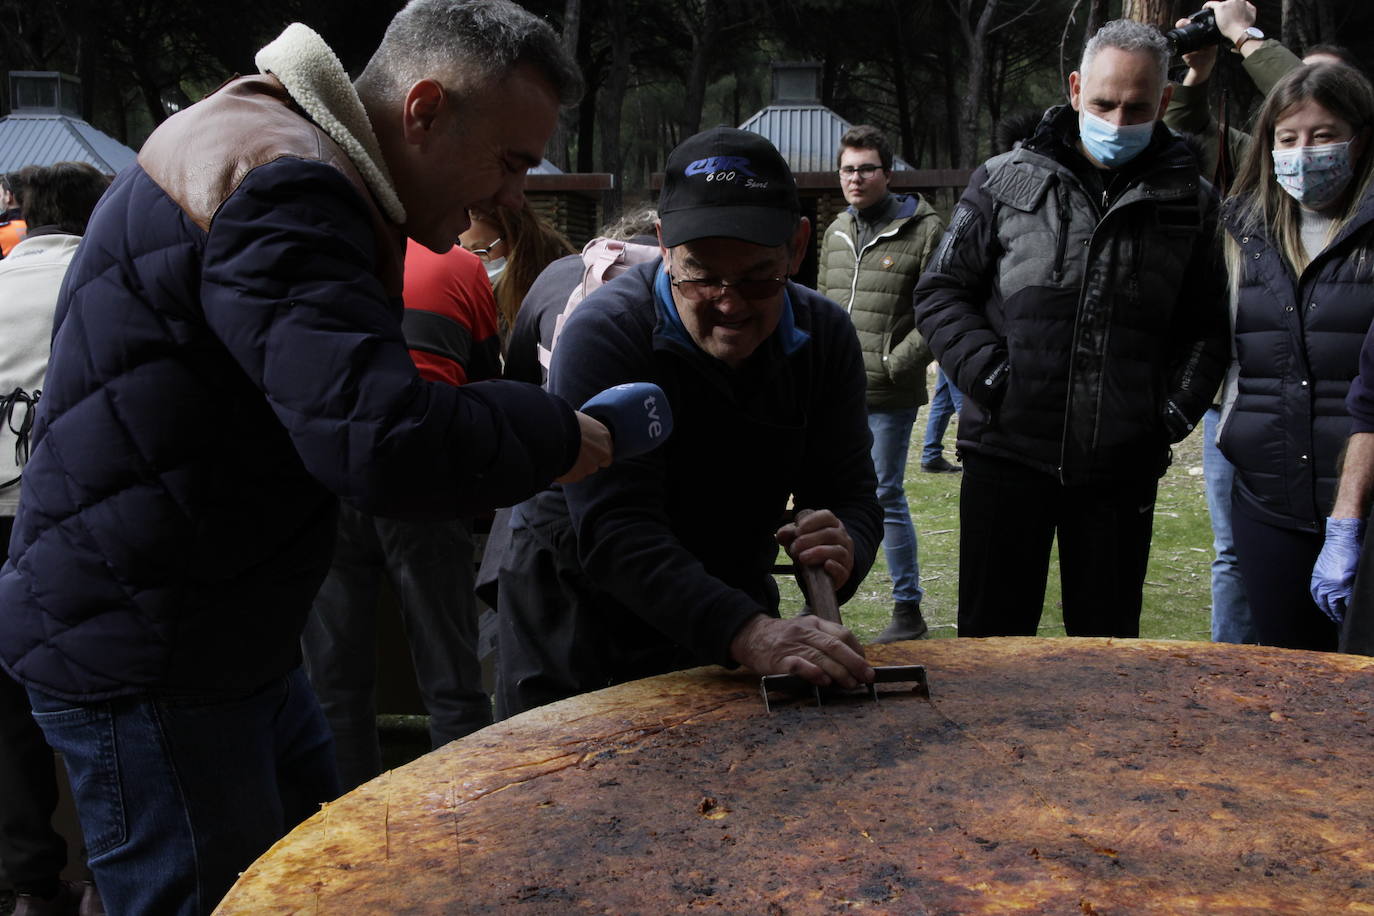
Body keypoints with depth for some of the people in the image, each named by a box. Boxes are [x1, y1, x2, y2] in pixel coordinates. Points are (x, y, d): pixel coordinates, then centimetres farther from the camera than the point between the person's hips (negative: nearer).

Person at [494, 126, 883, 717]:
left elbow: (849, 492, -8)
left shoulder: (825, 336, -8)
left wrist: (843, 552, -34)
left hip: (733, 618, 4)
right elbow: (614, 529, -34)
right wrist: (747, 634, -48)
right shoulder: (604, 334, -25)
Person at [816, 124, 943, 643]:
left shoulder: (923, 230, -7)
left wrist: (894, 363, -13)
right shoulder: (836, 231, 14)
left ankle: (909, 610, 10)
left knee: (886, 498, -2)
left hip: (888, 396, -6)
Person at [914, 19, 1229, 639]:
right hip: (1008, 451, -1)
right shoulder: (1005, 181, 3)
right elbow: (941, 292, 5)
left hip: (1122, 466, 1)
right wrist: (989, 374, -8)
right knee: (992, 635, 6)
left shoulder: (1190, 203, 7)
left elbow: (1206, 327, 14)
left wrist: (1176, 409, 0)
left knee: (1108, 638, 11)